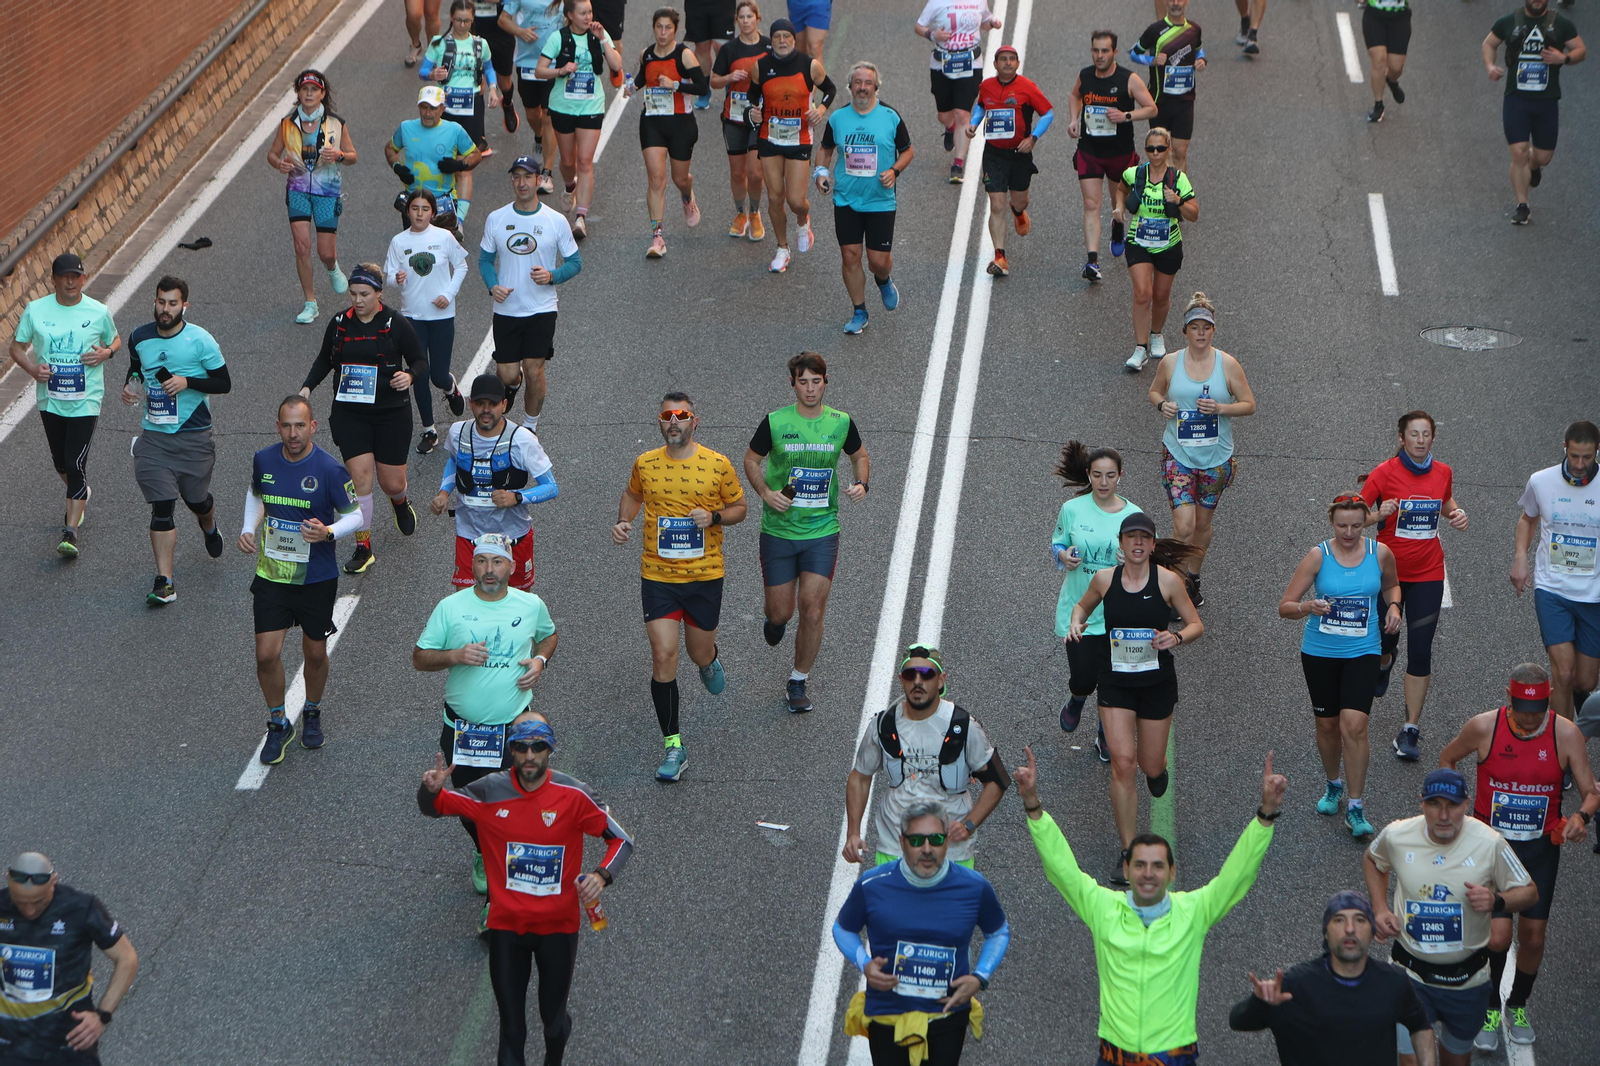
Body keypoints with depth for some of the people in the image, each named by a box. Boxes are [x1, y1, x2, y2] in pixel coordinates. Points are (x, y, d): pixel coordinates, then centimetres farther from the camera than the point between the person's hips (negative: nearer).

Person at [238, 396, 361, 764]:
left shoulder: (330, 469, -16)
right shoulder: (263, 460, -4)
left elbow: (354, 515, -8)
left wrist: (328, 532, -27)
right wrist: (248, 530, 2)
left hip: (316, 578, -2)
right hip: (271, 574, 2)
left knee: (315, 652, 12)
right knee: (266, 654, -3)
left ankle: (312, 713, 40)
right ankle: (278, 724, 19)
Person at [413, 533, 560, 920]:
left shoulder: (531, 605, 1)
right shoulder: (451, 607, -4)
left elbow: (548, 635, 22)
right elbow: (419, 657, 0)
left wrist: (541, 660, 0)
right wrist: (454, 656, -19)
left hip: (513, 728, -1)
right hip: (462, 728, 1)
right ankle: (485, 854, 47)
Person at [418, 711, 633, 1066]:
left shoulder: (573, 795, -15)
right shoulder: (489, 791, -10)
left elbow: (621, 840, -6)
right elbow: (434, 807, 4)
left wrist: (601, 876, -25)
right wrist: (431, 789, -20)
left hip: (558, 927, -1)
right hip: (506, 926, 1)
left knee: (554, 1021, 13)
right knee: (511, 1029, 5)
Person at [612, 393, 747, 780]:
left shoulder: (717, 465, -6)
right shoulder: (645, 464, -1)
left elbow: (739, 507, 6)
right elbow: (632, 495, 20)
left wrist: (714, 517, -14)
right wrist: (623, 522, 1)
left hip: (705, 576, 0)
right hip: (657, 576, 0)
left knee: (699, 654, 13)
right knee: (663, 656, -10)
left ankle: (709, 662, 55)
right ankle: (674, 746, -2)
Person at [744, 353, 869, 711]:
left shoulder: (841, 423, -3)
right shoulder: (775, 423, -8)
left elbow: (859, 456, 16)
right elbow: (752, 459, 6)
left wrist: (861, 484, -4)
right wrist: (765, 492, -11)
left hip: (822, 533, 1)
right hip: (778, 531, -1)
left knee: (812, 613, -5)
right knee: (781, 613, 6)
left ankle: (798, 682, 15)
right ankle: (770, 615, 46)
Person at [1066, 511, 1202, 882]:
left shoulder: (1168, 580, -9)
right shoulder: (1104, 579, -3)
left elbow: (1196, 624, -1)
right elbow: (1083, 605, 17)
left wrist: (1178, 637, -22)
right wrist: (1075, 623, -5)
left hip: (1157, 683, 0)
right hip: (1115, 683, 0)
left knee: (1150, 766, 9)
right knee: (1122, 762, -13)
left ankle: (1158, 766, 52)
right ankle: (1127, 850, -4)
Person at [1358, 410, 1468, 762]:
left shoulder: (1442, 473, -1)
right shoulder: (1385, 472, -11)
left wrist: (1456, 514, -1)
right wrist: (1379, 515, -29)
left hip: (1428, 574, 1)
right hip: (1389, 570, -1)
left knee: (1420, 651, -5)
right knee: (1385, 638, 15)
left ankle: (1410, 730, 0)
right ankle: (1383, 663, 55)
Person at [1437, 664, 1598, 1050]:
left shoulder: (1565, 734, -12)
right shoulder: (1483, 728, -13)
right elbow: (1447, 758, 6)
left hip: (1541, 847, 2)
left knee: (1533, 938, 8)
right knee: (1497, 936, -12)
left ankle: (1518, 1006, 36)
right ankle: (1489, 1009, 14)